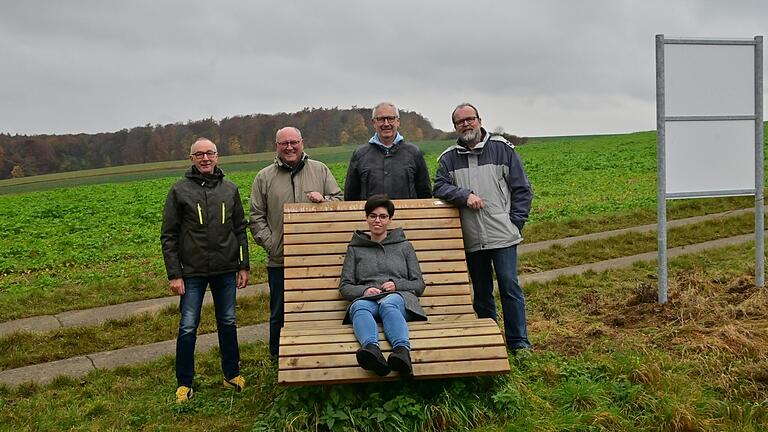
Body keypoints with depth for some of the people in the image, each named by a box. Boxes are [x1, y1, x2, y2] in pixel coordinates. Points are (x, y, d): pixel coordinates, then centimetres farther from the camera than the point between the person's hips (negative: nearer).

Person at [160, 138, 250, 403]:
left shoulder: (230, 189, 6)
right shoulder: (179, 191, -3)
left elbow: (240, 230, 11)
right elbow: (169, 236, -3)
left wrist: (243, 266, 6)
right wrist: (174, 274, -8)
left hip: (226, 270, 3)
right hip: (193, 271, -2)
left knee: (228, 323, 12)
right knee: (188, 327, 3)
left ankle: (232, 374, 27)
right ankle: (184, 383, 17)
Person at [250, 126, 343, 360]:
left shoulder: (320, 171, 8)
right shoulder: (264, 178, 7)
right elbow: (256, 218, 7)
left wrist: (324, 200, -10)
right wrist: (270, 244, -4)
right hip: (280, 260, 0)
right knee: (280, 314, 8)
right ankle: (278, 359, 23)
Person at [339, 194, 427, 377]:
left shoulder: (404, 246, 25)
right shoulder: (355, 249, 25)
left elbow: (419, 284, 19)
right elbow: (344, 287, 18)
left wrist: (397, 284, -2)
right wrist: (364, 290, -4)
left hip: (399, 297, 0)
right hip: (367, 298, 1)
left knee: (388, 303, -39)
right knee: (359, 306, -38)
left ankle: (402, 350, -67)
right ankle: (372, 349, -68)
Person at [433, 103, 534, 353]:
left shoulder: (502, 149, 4)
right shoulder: (448, 158, 10)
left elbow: (521, 188, 5)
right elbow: (440, 187, -1)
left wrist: (516, 222, -2)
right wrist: (465, 195, -17)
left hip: (502, 235, -2)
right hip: (471, 239, 3)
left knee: (510, 287, -3)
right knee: (481, 292, 12)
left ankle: (519, 343, 8)